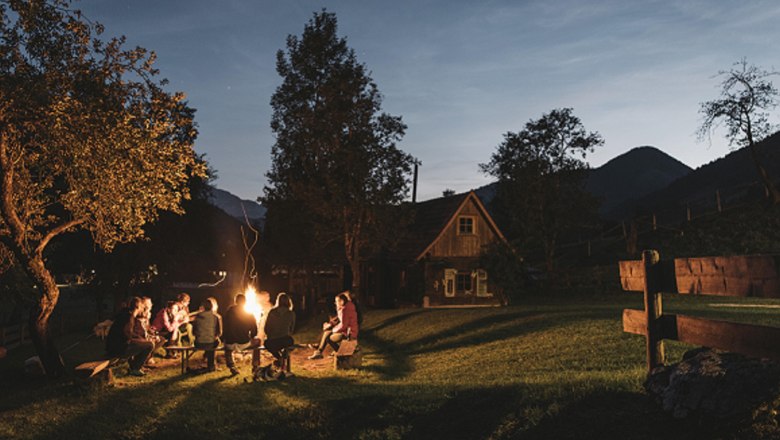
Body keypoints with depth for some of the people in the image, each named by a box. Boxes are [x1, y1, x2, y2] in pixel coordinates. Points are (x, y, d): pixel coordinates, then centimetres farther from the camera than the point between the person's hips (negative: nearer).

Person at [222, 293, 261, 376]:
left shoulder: (229, 312, 4)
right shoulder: (249, 314, -2)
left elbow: (225, 329, 11)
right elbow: (254, 331, 0)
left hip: (230, 344, 2)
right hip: (244, 343, -2)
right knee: (257, 340, 29)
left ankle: (231, 367, 26)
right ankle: (255, 366, 28)